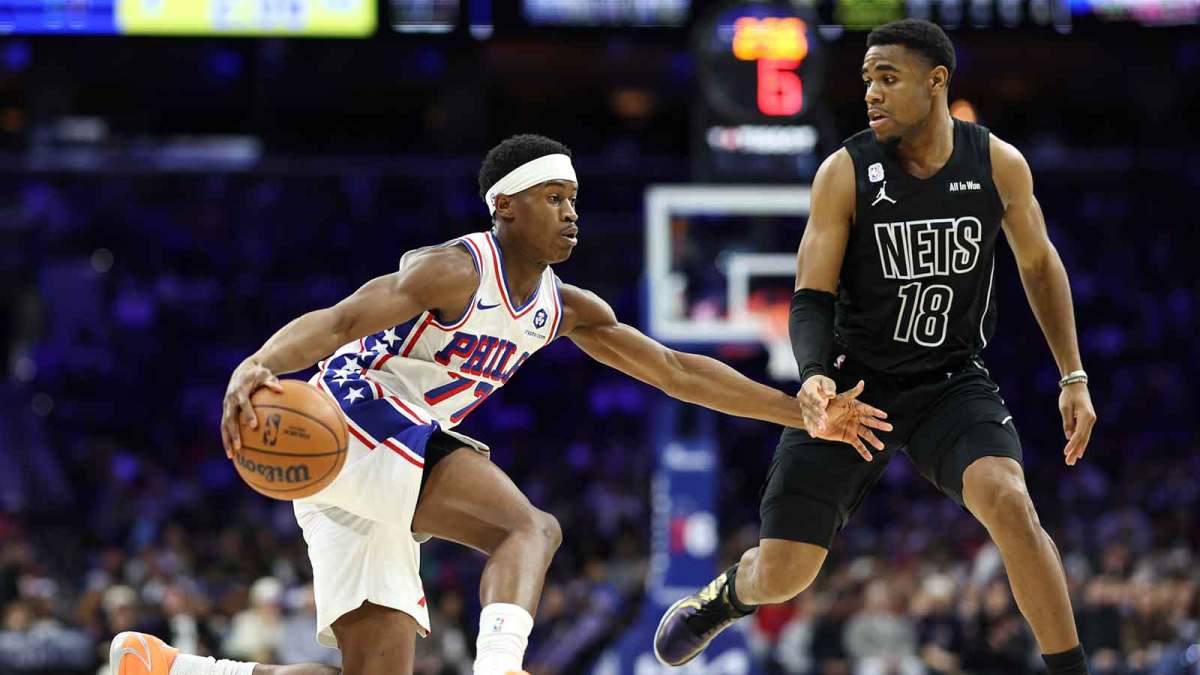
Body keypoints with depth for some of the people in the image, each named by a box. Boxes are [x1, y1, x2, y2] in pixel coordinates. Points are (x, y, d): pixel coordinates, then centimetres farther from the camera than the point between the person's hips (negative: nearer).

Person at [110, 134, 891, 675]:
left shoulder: (563, 308, 11)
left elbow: (675, 370, 16)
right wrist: (255, 367, -48)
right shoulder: (455, 272, -15)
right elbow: (334, 322, -28)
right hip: (350, 428, -9)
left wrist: (803, 413, 14)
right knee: (531, 528, -25)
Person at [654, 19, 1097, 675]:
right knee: (781, 575, 1)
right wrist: (814, 375, -33)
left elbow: (1038, 263, 9)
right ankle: (726, 595, 40)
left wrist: (1073, 378, 7)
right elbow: (811, 298, -12)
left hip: (953, 381, 0)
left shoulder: (999, 165, -8)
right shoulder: (846, 172, -14)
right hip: (855, 381, 0)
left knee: (1007, 502, -30)